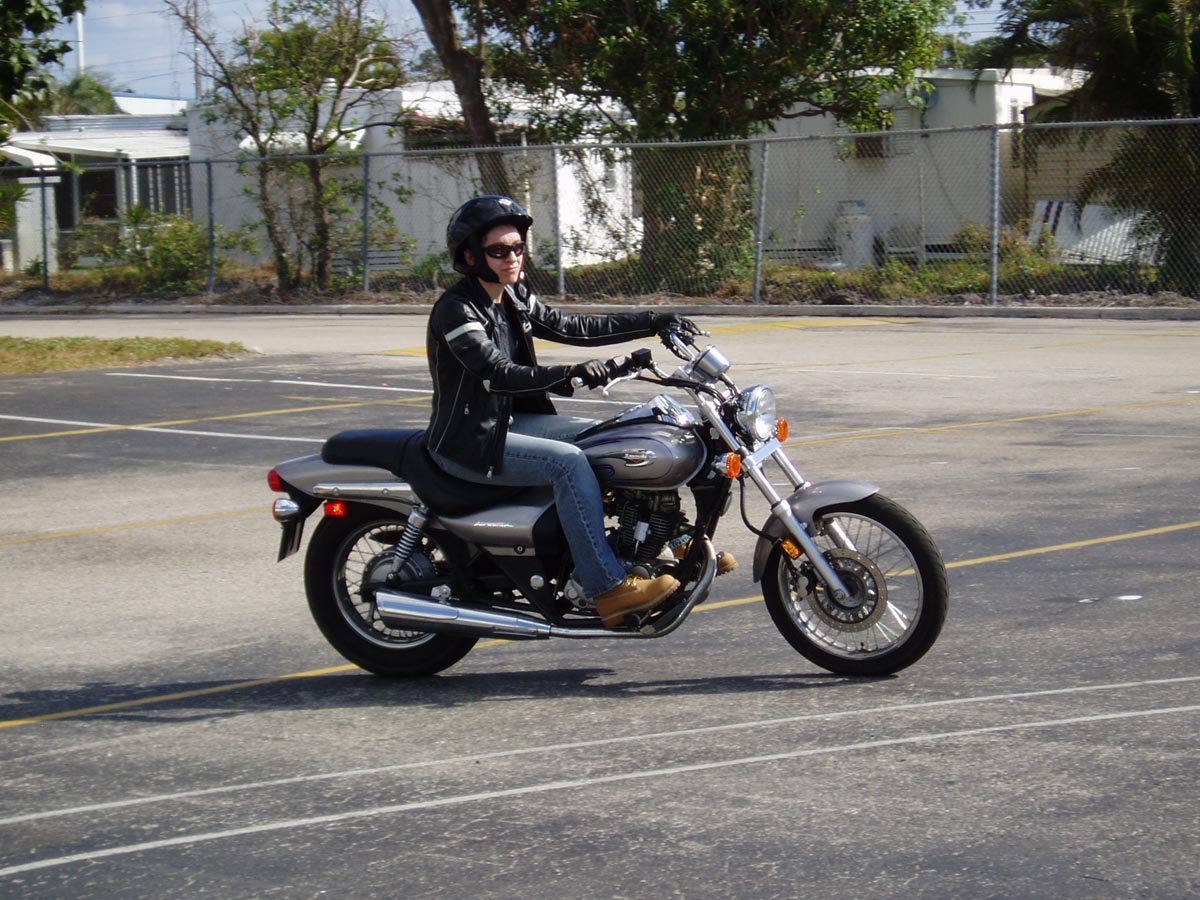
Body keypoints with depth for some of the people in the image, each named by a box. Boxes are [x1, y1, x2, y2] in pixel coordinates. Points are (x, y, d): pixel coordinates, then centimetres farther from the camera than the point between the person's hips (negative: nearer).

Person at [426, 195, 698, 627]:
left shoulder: (514, 299, 9)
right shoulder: (455, 310, -18)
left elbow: (573, 328, 10)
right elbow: (497, 373, -29)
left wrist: (654, 323, 5)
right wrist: (570, 374, -39)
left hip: (509, 420, 9)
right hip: (470, 441, -9)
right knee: (567, 461, -27)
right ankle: (608, 588, -29)